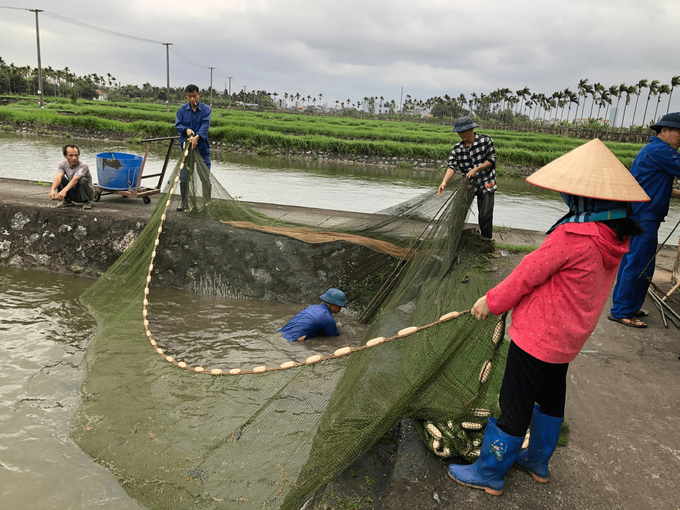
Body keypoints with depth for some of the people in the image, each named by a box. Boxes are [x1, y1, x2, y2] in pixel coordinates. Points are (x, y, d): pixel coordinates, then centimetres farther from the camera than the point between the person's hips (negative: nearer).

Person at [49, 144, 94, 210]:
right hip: (73, 194, 4)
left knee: (82, 180, -34)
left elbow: (75, 180, -42)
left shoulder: (83, 166, -25)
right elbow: (58, 177, -29)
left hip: (88, 193, -4)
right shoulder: (62, 165, -10)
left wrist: (64, 191, -58)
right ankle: (67, 200, 0)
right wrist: (52, 190, -49)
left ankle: (86, 202, -12)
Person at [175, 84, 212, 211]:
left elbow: (206, 125, -16)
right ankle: (184, 203, 17)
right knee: (183, 177, 6)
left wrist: (197, 136, -31)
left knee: (205, 176, 0)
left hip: (202, 148, -2)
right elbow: (177, 124, 3)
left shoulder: (206, 109, -3)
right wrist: (187, 130, -18)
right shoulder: (182, 109, 5)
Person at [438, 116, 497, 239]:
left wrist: (476, 170, -18)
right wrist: (445, 181, -33)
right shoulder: (456, 149, -4)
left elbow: (492, 160, -6)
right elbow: (451, 166, -15)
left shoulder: (486, 140, -8)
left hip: (486, 183, -3)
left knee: (485, 214, -5)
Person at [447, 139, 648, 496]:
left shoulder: (571, 236, -29)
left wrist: (491, 301, -6)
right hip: (569, 336, 9)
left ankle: (489, 473, 22)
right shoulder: (616, 237, -2)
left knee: (515, 404, 5)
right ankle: (538, 461, 44)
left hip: (539, 336, -8)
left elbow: (529, 273, -20)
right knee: (551, 397, 24)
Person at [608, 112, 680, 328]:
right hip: (645, 218, -11)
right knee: (640, 265, -7)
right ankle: (621, 312, -1)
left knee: (631, 261, 15)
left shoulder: (651, 149, 21)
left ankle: (623, 306, 24)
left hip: (636, 216, 11)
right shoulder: (660, 150, -11)